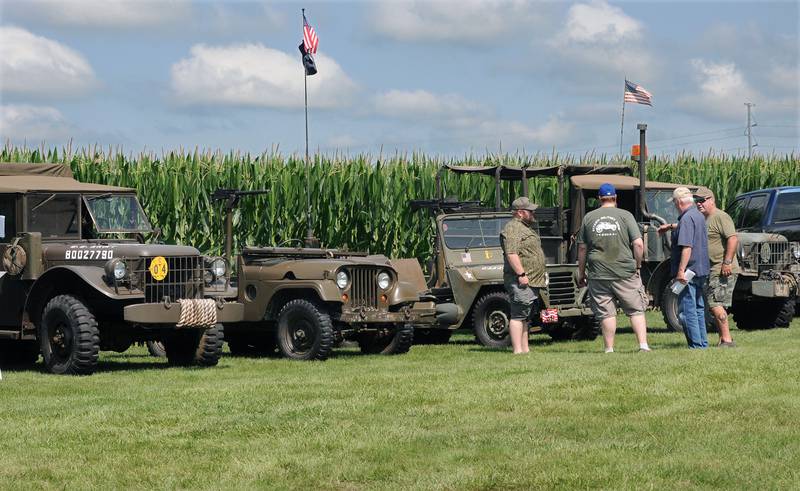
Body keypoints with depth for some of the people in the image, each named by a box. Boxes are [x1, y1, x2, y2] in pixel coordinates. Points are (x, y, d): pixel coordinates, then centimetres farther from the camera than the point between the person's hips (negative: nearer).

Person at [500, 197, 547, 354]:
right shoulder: (512, 229, -13)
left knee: (524, 317, 12)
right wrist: (521, 274, -26)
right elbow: (511, 253, -23)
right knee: (518, 316, -11)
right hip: (521, 281, -11)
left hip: (532, 282, 11)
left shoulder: (524, 228, 21)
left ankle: (525, 348, 15)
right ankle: (518, 350, -14)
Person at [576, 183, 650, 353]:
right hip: (625, 272, -1)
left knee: (606, 313, 5)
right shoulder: (625, 215, -1)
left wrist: (581, 273, 17)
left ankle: (609, 349, 6)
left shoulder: (589, 218, 5)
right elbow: (638, 244, -8)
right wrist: (637, 265, 7)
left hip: (598, 274, 1)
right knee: (636, 310, 6)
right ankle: (643, 344, -2)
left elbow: (582, 248, 9)